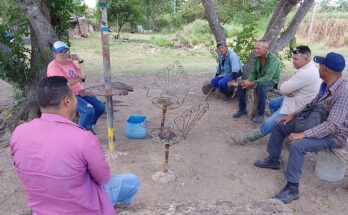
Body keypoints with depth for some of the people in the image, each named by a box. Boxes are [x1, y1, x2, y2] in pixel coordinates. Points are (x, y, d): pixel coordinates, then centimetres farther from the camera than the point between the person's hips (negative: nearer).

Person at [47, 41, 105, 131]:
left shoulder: (70, 62, 12)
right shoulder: (53, 66, -10)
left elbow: (83, 76, 4)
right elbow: (66, 82, -21)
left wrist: (80, 61, -5)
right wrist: (79, 78, -3)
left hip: (79, 92, 8)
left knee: (100, 107, 1)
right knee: (89, 110, -27)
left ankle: (89, 127, 22)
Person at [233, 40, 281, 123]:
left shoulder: (273, 59, -24)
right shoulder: (256, 58, -3)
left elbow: (268, 77, -32)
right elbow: (253, 72, 3)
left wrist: (252, 83, -34)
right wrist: (249, 81, -18)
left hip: (271, 81, -7)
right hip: (259, 79, 7)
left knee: (260, 87, -39)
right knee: (241, 85, -9)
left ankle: (261, 114, -24)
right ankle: (242, 109, 7)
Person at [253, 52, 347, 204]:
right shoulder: (325, 85, -2)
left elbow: (333, 125, -33)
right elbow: (312, 105, 14)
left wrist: (303, 134, -35)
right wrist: (294, 114, 5)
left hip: (333, 135, -9)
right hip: (317, 123, 9)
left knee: (297, 145, -34)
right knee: (280, 125, 11)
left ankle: (292, 189, -20)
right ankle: (273, 160, 26)